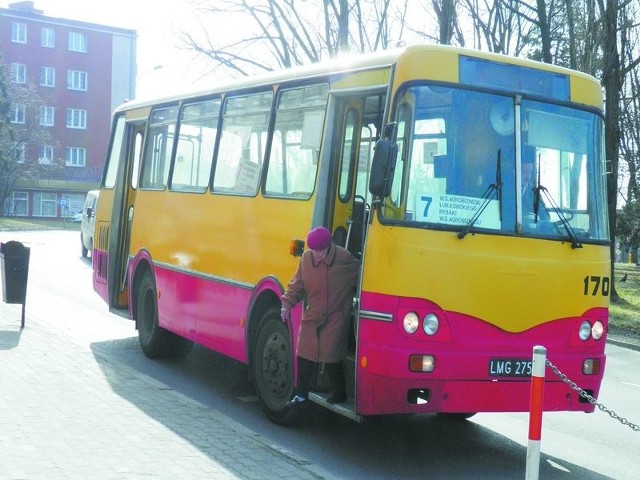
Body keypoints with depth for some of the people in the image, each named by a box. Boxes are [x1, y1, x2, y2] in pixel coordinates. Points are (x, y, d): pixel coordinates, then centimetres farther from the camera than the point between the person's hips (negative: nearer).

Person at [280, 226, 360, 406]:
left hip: (335, 318, -4)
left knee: (331, 358, -1)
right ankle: (301, 394, 19)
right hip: (311, 316, 5)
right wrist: (287, 304, -3)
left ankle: (339, 394, 20)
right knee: (304, 356, 6)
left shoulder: (344, 258, -16)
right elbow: (297, 285, 6)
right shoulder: (306, 258, -2)